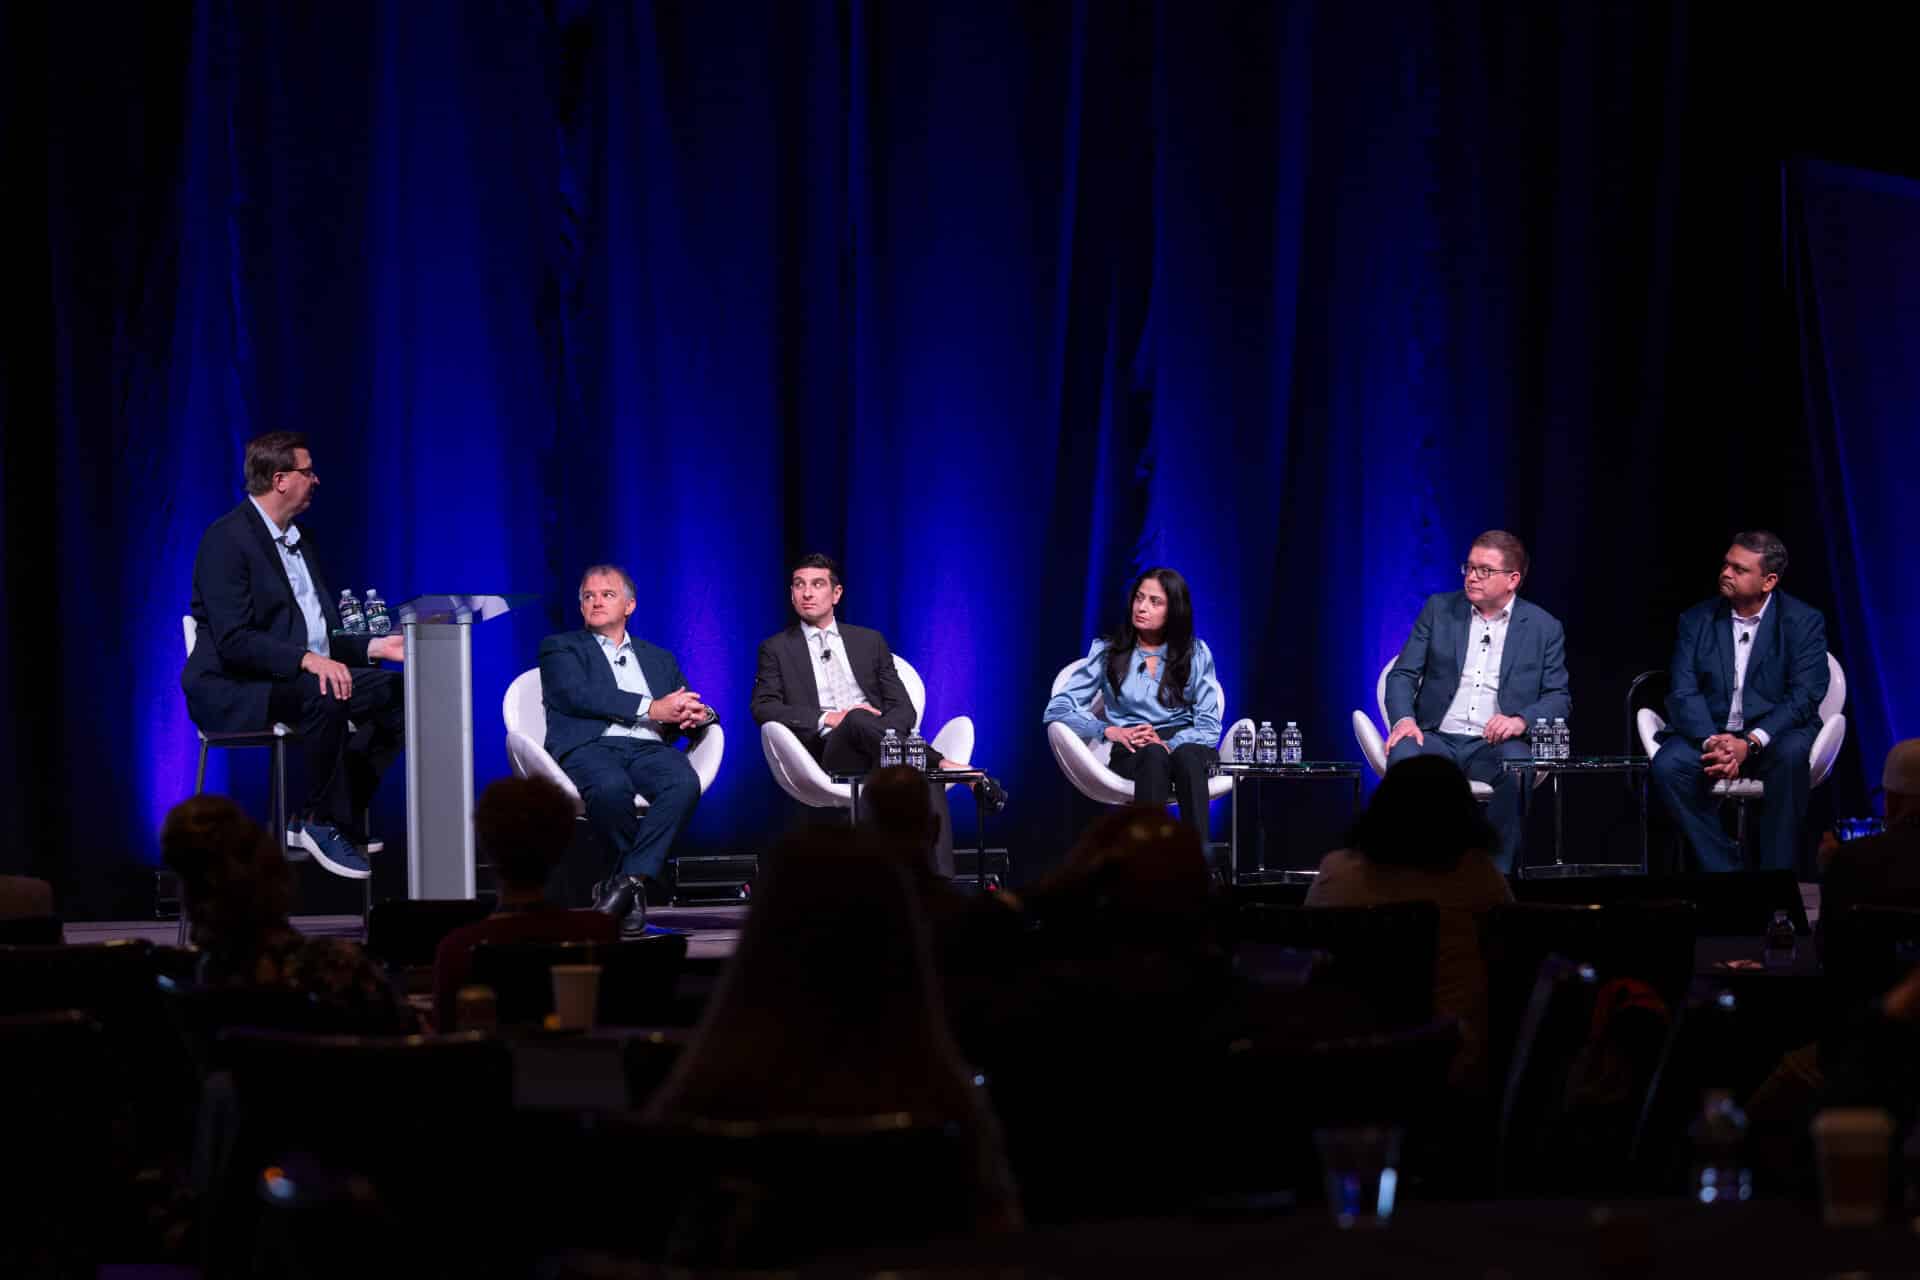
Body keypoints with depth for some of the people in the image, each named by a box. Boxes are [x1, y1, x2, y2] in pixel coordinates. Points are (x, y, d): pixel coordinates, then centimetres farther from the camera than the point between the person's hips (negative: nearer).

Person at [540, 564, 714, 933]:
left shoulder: (659, 659, 31)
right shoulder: (560, 648, 18)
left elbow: (685, 709, 23)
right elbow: (578, 695, -2)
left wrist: (699, 714, -5)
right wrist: (650, 708, -10)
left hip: (650, 748, 3)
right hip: (590, 746, -3)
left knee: (684, 782, -33)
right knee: (611, 787, -39)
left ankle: (627, 880, -30)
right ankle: (645, 879, -17)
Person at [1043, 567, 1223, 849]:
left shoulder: (1196, 653, 9)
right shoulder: (1107, 652, 7)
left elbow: (1209, 726, 1)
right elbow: (1056, 711, -1)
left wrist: (1169, 744, -20)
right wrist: (1111, 731, -17)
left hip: (1186, 746, 1)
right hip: (1132, 754, -1)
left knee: (1186, 757, -38)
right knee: (1153, 756, -39)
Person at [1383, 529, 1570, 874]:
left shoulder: (1544, 628, 9)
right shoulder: (1439, 610, 12)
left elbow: (1559, 699, 5)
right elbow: (1403, 674, 9)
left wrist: (1521, 720, -17)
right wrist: (1404, 719, -13)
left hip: (1496, 745, -1)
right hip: (1438, 739, 1)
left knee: (1517, 765, -37)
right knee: (1404, 756, -34)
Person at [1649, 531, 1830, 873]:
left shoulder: (1804, 622, -2)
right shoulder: (1696, 620, 6)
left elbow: (1805, 697, -11)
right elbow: (1683, 693, -2)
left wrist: (1750, 743, -25)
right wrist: (1711, 742, -22)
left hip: (1772, 734, -2)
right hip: (1708, 733, 2)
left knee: (1791, 754, -36)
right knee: (1667, 766, -28)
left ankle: (1776, 866, -25)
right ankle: (1723, 865, -17)